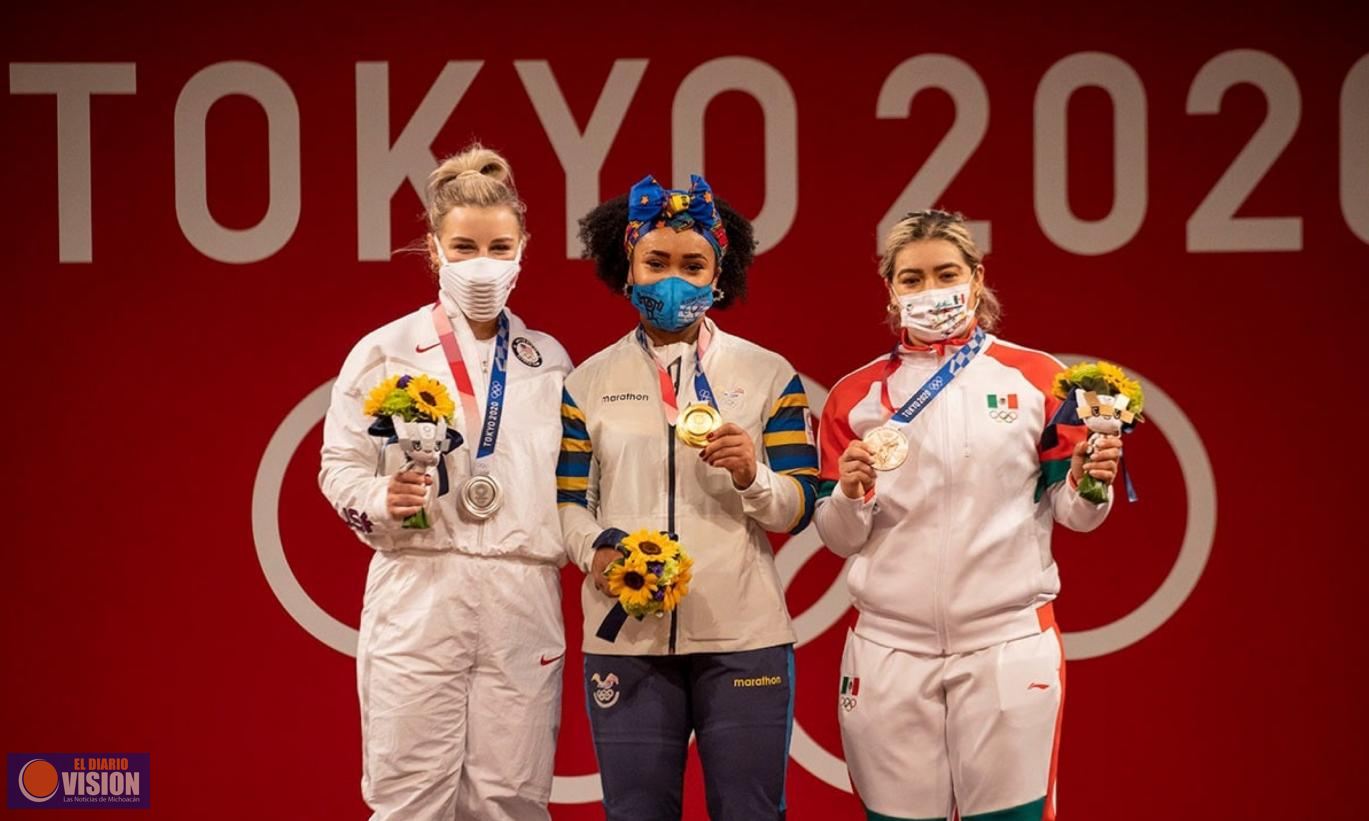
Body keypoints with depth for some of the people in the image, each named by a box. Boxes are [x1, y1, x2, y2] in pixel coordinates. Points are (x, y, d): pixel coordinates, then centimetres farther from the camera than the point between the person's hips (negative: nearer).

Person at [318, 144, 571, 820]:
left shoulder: (549, 361, 12)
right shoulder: (384, 352, 3)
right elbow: (340, 466, 3)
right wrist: (381, 500, -15)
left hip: (523, 605, 2)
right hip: (418, 595, -2)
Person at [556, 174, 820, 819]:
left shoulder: (768, 375, 7)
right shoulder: (589, 383, 8)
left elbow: (799, 509, 2)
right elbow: (566, 502, 4)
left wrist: (753, 477, -18)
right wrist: (598, 550, -16)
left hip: (743, 637, 0)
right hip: (626, 636, 1)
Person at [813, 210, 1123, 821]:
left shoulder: (1038, 379, 3)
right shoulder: (856, 396, 6)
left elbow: (1071, 514, 5)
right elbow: (839, 539, 7)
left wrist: (1089, 486, -16)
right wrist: (851, 496, -13)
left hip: (1009, 643, -1)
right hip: (891, 648, 1)